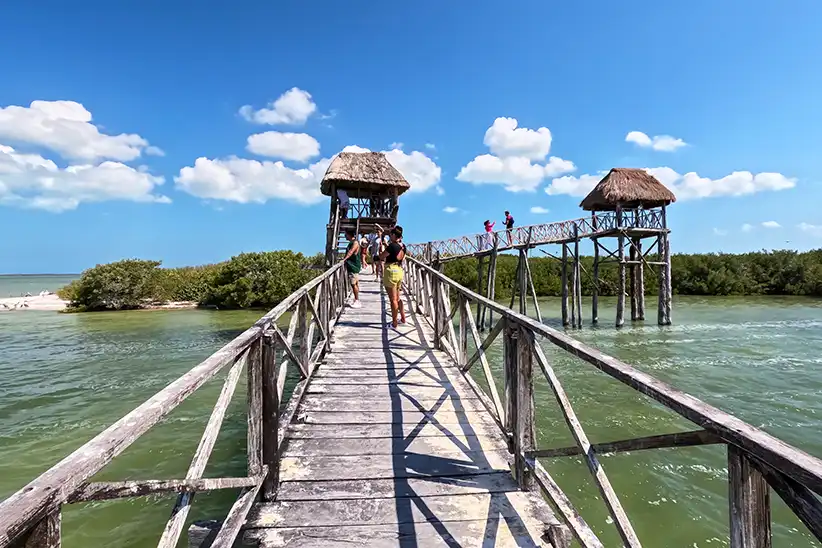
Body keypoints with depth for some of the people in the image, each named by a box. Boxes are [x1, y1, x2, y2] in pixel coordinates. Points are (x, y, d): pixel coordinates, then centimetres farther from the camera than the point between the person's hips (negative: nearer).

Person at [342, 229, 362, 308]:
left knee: (354, 284, -8)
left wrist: (344, 259, -34)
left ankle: (357, 301, -4)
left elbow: (350, 252, -26)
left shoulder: (355, 243, -14)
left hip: (354, 267, -10)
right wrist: (344, 259, 10)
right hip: (351, 266, 10)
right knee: (355, 284, 13)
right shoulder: (351, 243, 17)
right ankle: (356, 300, 18)